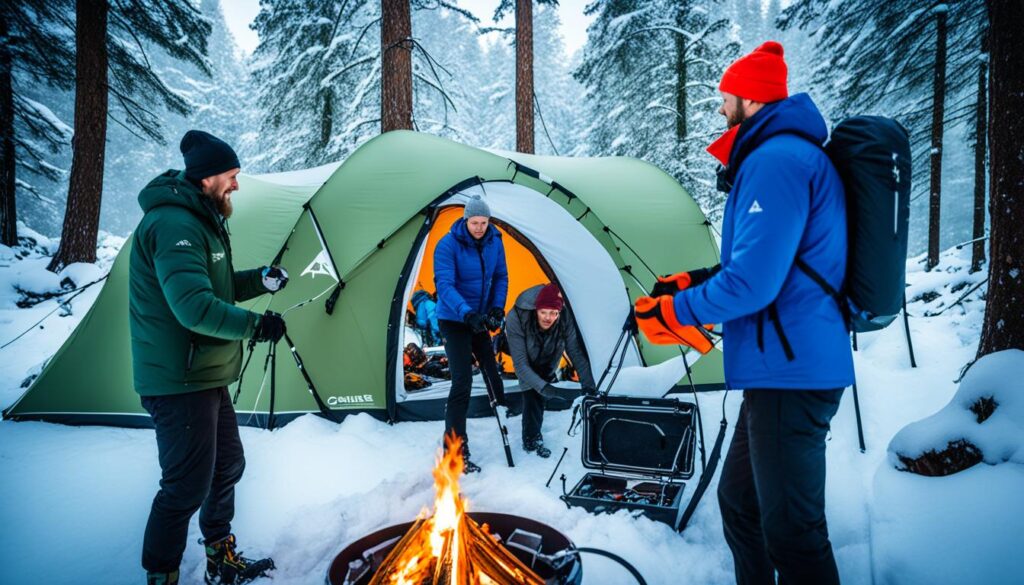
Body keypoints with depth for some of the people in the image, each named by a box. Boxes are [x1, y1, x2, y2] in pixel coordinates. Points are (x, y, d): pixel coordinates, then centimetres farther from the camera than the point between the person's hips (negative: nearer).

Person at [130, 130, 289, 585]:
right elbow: (193, 305, -31)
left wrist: (259, 280, 5)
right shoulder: (173, 224, -20)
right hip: (178, 382, -11)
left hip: (204, 376, 11)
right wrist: (254, 325, -24)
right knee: (186, 487, -3)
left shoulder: (199, 219, 14)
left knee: (226, 467, 20)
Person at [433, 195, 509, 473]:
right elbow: (444, 285, -28)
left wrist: (497, 308, -8)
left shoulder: (494, 242, -3)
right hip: (454, 321, -6)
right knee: (462, 381, -14)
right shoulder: (448, 245, -20)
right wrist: (467, 313, -41)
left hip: (480, 319, 6)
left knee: (490, 366, 21)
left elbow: (501, 277, 6)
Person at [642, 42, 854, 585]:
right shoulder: (784, 153, 17)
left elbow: (752, 282, -23)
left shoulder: (774, 160, -16)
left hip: (791, 371, -11)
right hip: (783, 366, 11)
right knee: (738, 500, 21)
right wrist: (697, 280, 15)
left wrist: (678, 310, -8)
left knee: (791, 530, 0)